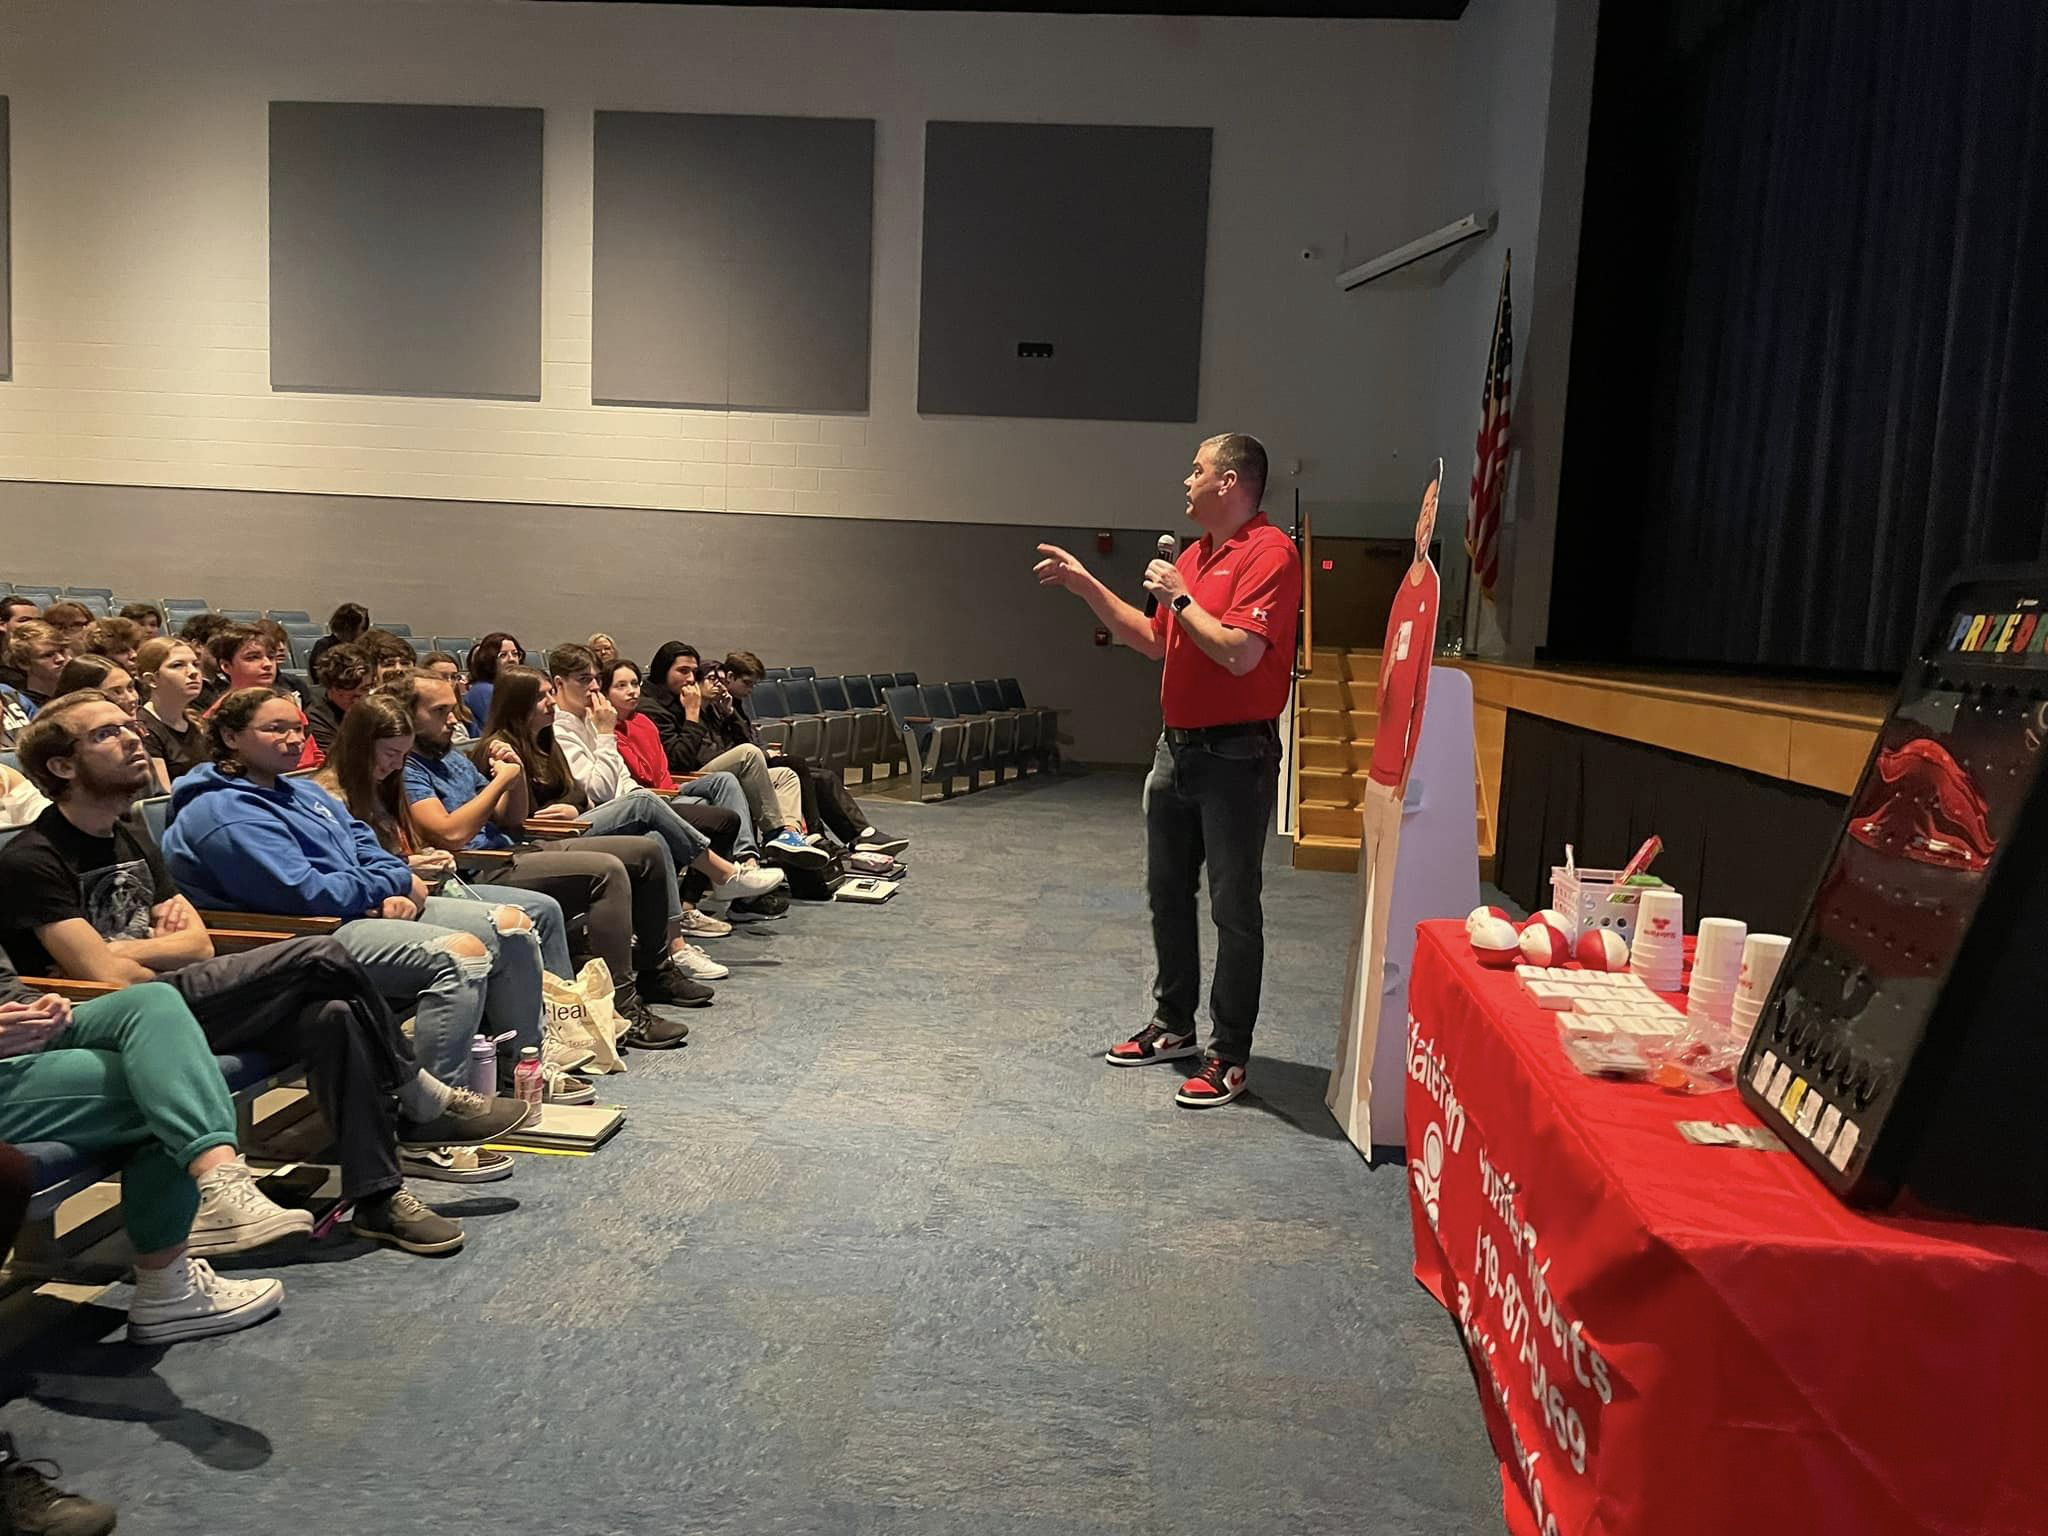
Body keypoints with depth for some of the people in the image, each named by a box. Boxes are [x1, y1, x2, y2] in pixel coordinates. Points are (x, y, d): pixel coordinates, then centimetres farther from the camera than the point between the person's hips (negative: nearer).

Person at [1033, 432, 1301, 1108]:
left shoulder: (1269, 552, -15)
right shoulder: (1194, 554, 14)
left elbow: (1240, 653, -26)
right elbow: (1155, 642, 20)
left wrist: (1181, 597, -14)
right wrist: (1086, 586, 17)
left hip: (1235, 755, -9)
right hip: (1177, 747, 9)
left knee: (1233, 909, 0)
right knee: (1166, 893, 17)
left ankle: (1228, 1056, 9)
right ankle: (1174, 1025, 31)